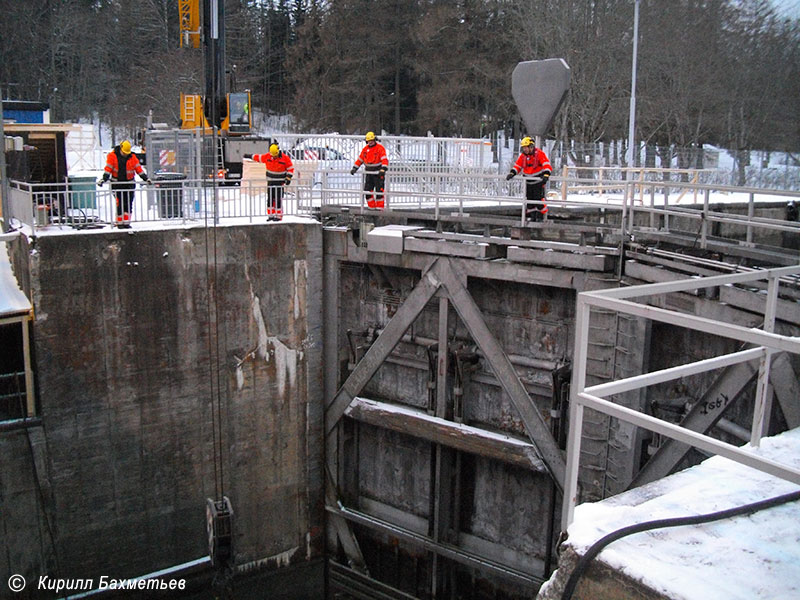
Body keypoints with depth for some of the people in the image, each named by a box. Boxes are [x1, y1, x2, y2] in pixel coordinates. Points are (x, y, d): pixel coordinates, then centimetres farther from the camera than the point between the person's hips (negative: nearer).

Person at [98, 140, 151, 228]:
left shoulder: (132, 157, 3)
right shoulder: (113, 156, -4)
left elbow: (138, 168, 6)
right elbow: (108, 168, -5)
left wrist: (145, 178, 1)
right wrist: (104, 179, -12)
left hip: (129, 183, 2)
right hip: (117, 183, -2)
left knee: (128, 204, -2)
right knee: (120, 203, -5)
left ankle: (126, 222, 2)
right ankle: (119, 222, 4)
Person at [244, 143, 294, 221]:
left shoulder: (285, 158, -11)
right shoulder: (267, 156, -2)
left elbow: (291, 168, -3)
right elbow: (259, 157, 15)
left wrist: (288, 178, -11)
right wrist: (250, 156, 22)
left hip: (280, 182, -4)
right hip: (270, 181, 4)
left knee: (278, 199, -9)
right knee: (270, 198, 4)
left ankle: (279, 216, -3)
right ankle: (271, 215, 11)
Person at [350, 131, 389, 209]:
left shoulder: (380, 148, -9)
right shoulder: (365, 149, 10)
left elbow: (385, 160, -20)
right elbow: (360, 159, 18)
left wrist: (383, 169, -34)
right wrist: (354, 168, 10)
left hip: (378, 173, -6)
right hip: (368, 173, 6)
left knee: (379, 191, -5)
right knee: (367, 190, 2)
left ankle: (380, 207, 2)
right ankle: (372, 207, 11)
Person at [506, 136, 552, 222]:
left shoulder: (539, 153, -14)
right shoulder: (523, 155, 4)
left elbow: (547, 165, -20)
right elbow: (517, 165, 10)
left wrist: (546, 175, -33)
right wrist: (512, 173, -7)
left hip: (538, 181, -5)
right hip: (528, 181, 5)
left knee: (539, 198, -8)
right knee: (529, 199, 6)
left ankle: (540, 215, 5)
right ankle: (531, 215, 16)